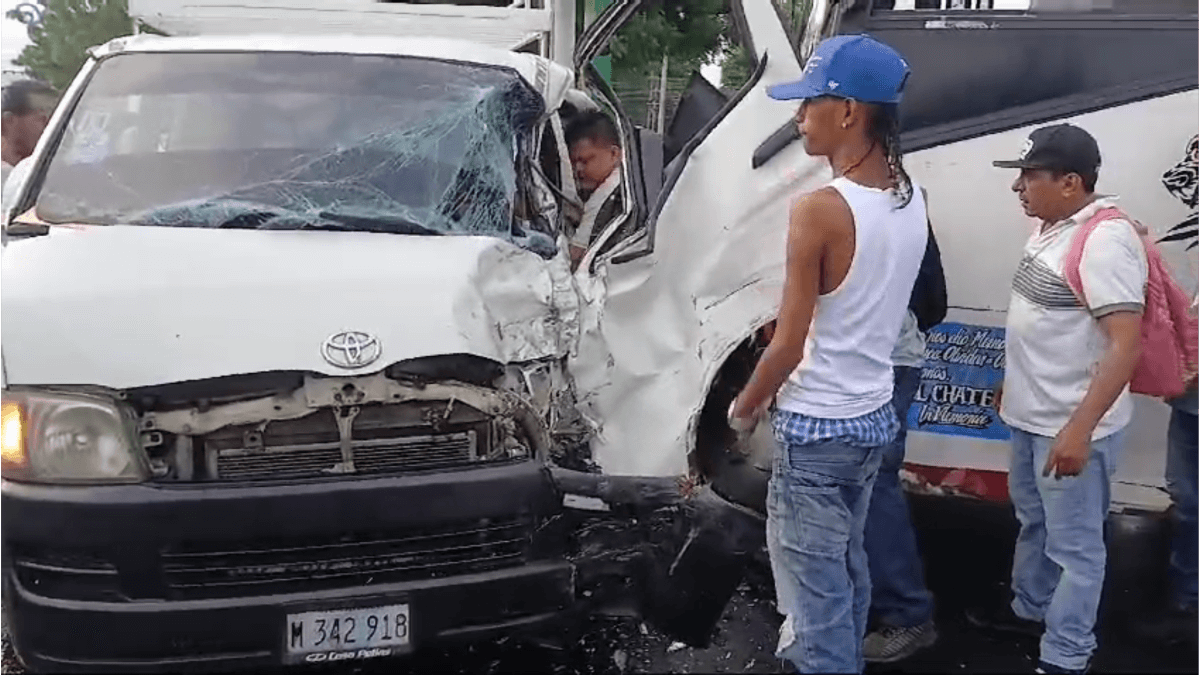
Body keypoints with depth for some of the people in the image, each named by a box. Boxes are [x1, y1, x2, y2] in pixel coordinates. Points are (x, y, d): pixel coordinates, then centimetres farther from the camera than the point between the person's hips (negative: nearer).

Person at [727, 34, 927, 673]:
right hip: (873, 415, 8)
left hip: (817, 427, -8)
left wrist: (743, 409, -3)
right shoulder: (910, 201, 1)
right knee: (846, 567, 24)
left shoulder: (820, 210, -23)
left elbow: (788, 346, -19)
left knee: (816, 588, 4)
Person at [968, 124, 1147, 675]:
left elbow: (1126, 344, -28)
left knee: (1074, 545, 2)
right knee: (1033, 522, 25)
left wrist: (1080, 427, -31)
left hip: (1073, 428, -10)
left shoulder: (1105, 240, -23)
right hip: (1031, 417, 10)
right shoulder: (1051, 228, 7)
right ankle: (1030, 609, 43)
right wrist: (1012, 387, 25)